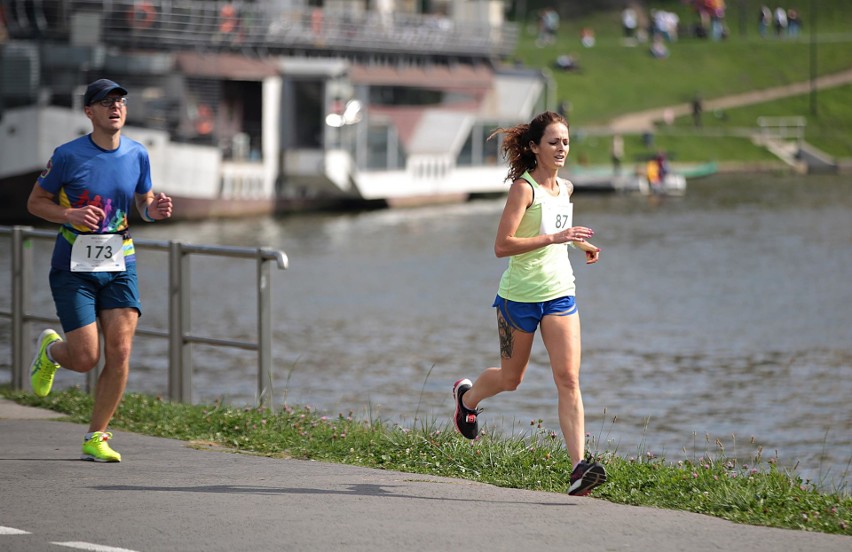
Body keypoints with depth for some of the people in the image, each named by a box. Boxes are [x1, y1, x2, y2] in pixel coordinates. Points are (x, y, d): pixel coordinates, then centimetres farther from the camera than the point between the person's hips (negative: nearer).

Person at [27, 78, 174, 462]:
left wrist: (155, 210, -7)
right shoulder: (68, 155, -9)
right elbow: (35, 202, 0)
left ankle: (96, 437, 6)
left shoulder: (137, 155, 3)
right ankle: (50, 349, 30)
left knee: (119, 353, -8)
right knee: (85, 358, -8)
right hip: (73, 268, -3)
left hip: (120, 265, 3)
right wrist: (70, 215, -19)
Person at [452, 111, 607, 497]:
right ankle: (467, 396, 49)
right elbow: (502, 245, -23)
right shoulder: (524, 188, -14)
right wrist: (553, 238, -29)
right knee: (511, 378, 14)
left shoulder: (565, 189, 8)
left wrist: (580, 243, 17)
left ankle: (579, 468, -19)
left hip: (560, 294, 4)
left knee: (569, 378, -11)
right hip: (520, 295, -4)